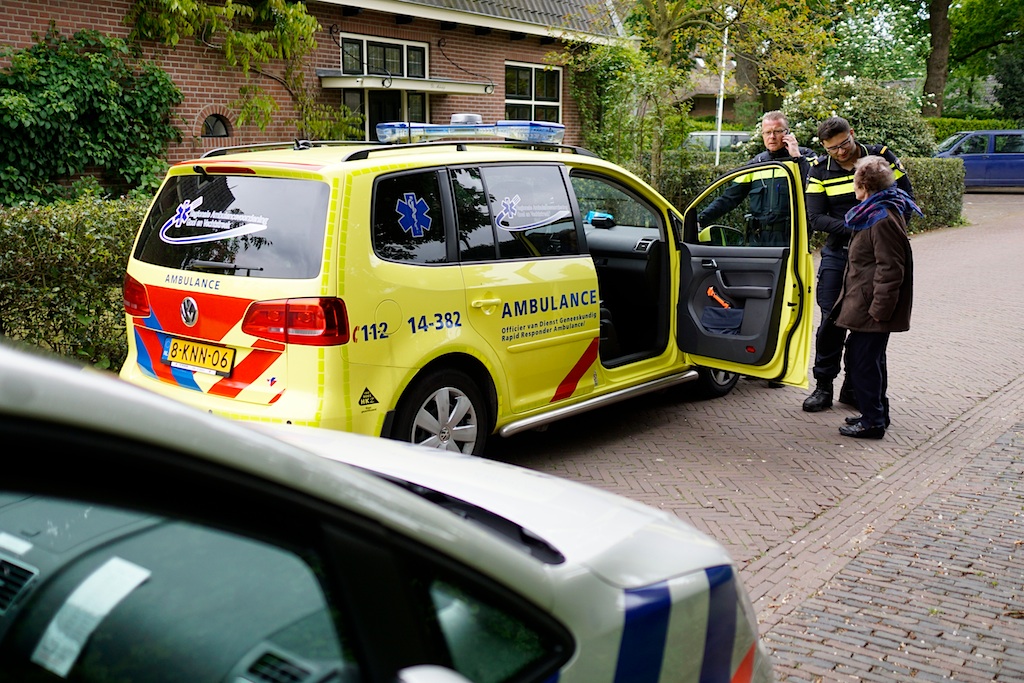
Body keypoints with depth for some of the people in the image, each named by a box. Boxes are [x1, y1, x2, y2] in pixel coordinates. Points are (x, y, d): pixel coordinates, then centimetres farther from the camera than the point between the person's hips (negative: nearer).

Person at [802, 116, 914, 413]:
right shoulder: (820, 170, -1)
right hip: (837, 253, 0)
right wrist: (849, 226, -23)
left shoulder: (881, 158, -3)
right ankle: (823, 386, 11)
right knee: (832, 320, -2)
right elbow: (815, 218, -7)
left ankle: (854, 388, 17)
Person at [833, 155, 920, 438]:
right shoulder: (874, 214, 13)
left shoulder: (884, 220, -20)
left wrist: (878, 309, -21)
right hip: (866, 305, 11)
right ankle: (876, 413, 31)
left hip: (871, 309, -11)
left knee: (863, 362, -4)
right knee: (868, 359, 19)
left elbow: (890, 270, -22)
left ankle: (872, 421, 5)